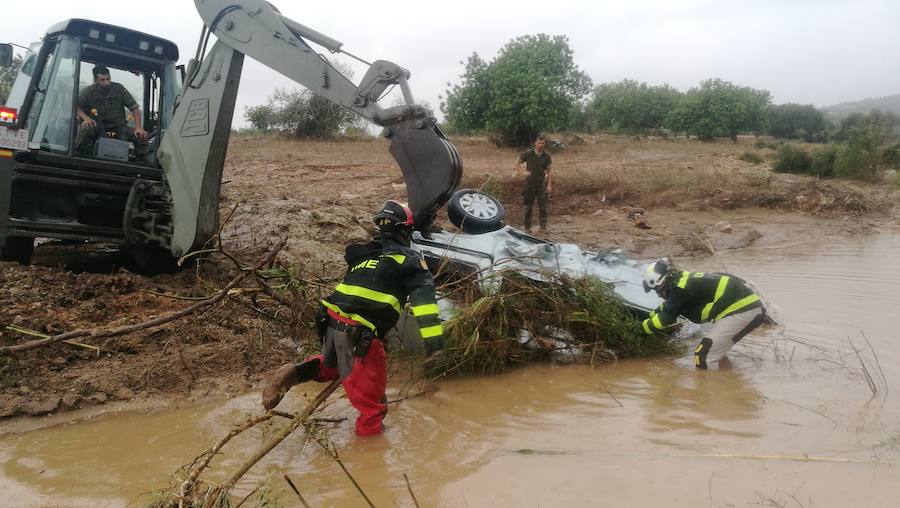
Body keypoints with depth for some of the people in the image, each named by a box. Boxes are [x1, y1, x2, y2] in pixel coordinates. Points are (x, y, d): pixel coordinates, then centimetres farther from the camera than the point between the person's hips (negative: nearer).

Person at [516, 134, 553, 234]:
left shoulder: (547, 156, -1)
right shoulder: (528, 153, -7)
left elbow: (548, 171, 4)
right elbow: (518, 164, 3)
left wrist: (549, 185, -3)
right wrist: (525, 170, -16)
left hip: (541, 183, 1)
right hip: (530, 183, -1)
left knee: (543, 206, 0)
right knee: (528, 206, 5)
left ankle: (543, 227, 7)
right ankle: (527, 227, 14)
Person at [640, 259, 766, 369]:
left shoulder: (681, 288, -15)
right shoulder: (684, 279, 15)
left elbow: (666, 318, -8)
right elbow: (667, 305, 34)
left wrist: (643, 326, 4)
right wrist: (651, 315, 33)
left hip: (742, 311, -11)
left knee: (703, 355, -13)